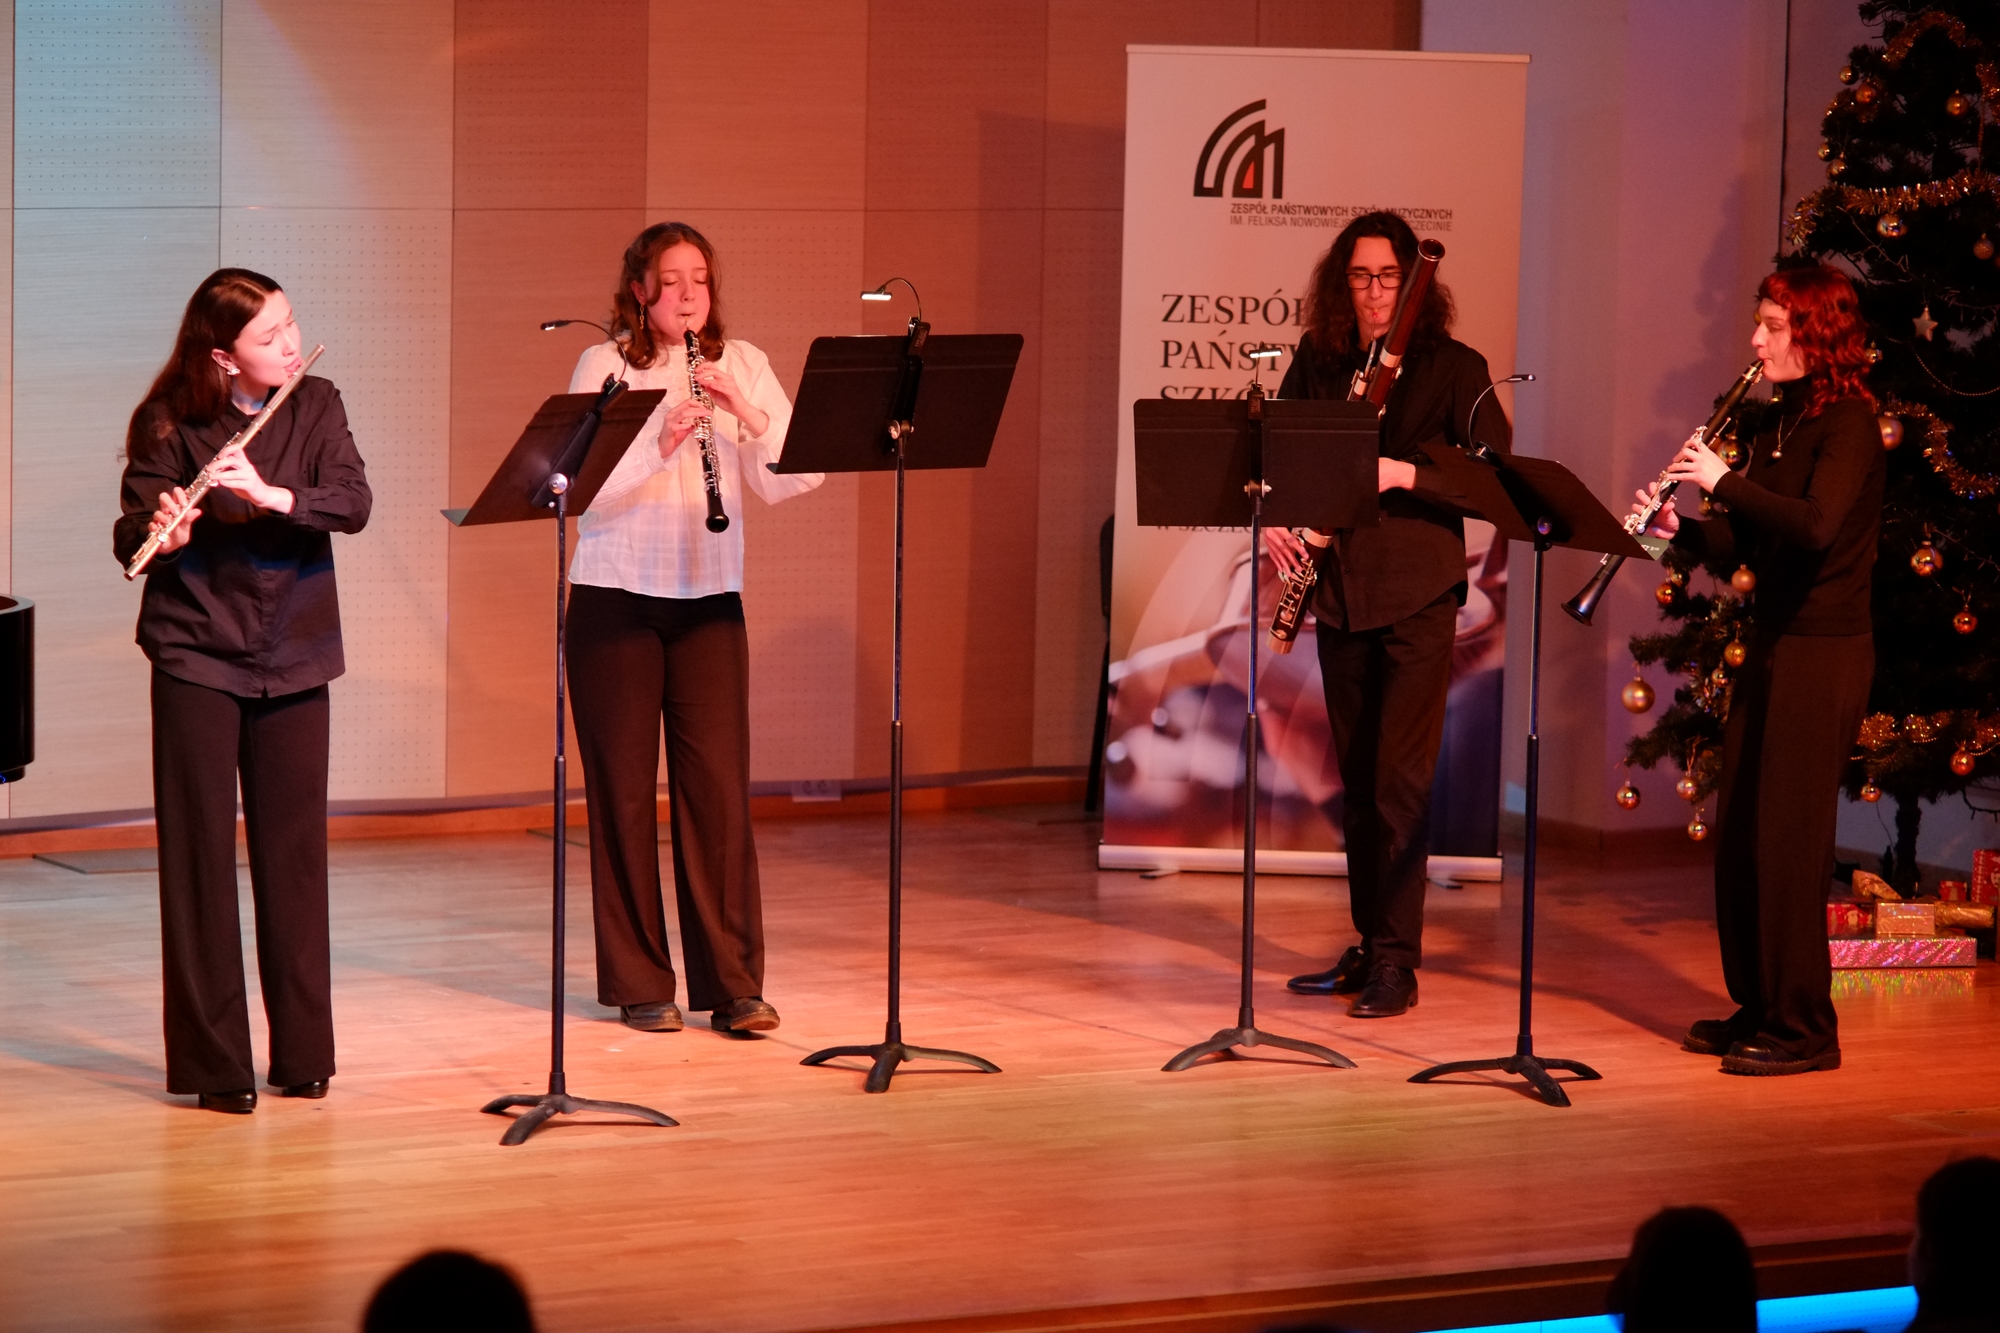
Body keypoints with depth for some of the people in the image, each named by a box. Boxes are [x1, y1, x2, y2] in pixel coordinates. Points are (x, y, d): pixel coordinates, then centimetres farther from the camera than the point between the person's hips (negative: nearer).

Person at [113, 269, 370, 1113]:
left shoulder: (315, 406, 1)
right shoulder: (168, 426, -7)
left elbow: (354, 504, -11)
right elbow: (130, 536, -10)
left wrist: (271, 494, -27)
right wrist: (159, 531, -33)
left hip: (292, 658, 3)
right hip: (196, 656, -3)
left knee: (294, 852, 6)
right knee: (200, 854, -1)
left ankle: (303, 1052, 16)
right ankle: (214, 1061, 4)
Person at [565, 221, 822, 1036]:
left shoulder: (742, 366, 7)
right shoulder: (603, 366, -1)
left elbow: (793, 478, -4)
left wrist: (745, 414, -19)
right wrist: (656, 444, -27)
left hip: (708, 602, 2)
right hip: (615, 601, -2)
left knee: (719, 787, -3)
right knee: (624, 790, 2)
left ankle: (733, 983, 2)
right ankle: (638, 984, 10)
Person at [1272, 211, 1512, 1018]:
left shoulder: (1451, 367, -4)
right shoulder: (1317, 363, 8)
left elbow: (1499, 467, -11)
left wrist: (1407, 475, -23)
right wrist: (1271, 519, -4)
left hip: (1417, 593, -5)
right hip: (1341, 590, 5)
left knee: (1399, 778, -9)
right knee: (1356, 780, 11)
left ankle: (1397, 961, -7)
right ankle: (1368, 946, 20)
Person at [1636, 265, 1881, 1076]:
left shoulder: (1847, 423, -12)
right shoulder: (1782, 423, 14)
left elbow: (1817, 525, -29)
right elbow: (1743, 547, 15)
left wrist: (1724, 482, -22)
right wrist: (1680, 530, -2)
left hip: (1823, 653, -9)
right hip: (1771, 645, 9)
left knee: (1787, 836, -7)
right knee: (1738, 832, 10)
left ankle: (1802, 1028, -1)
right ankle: (1757, 1006, 20)